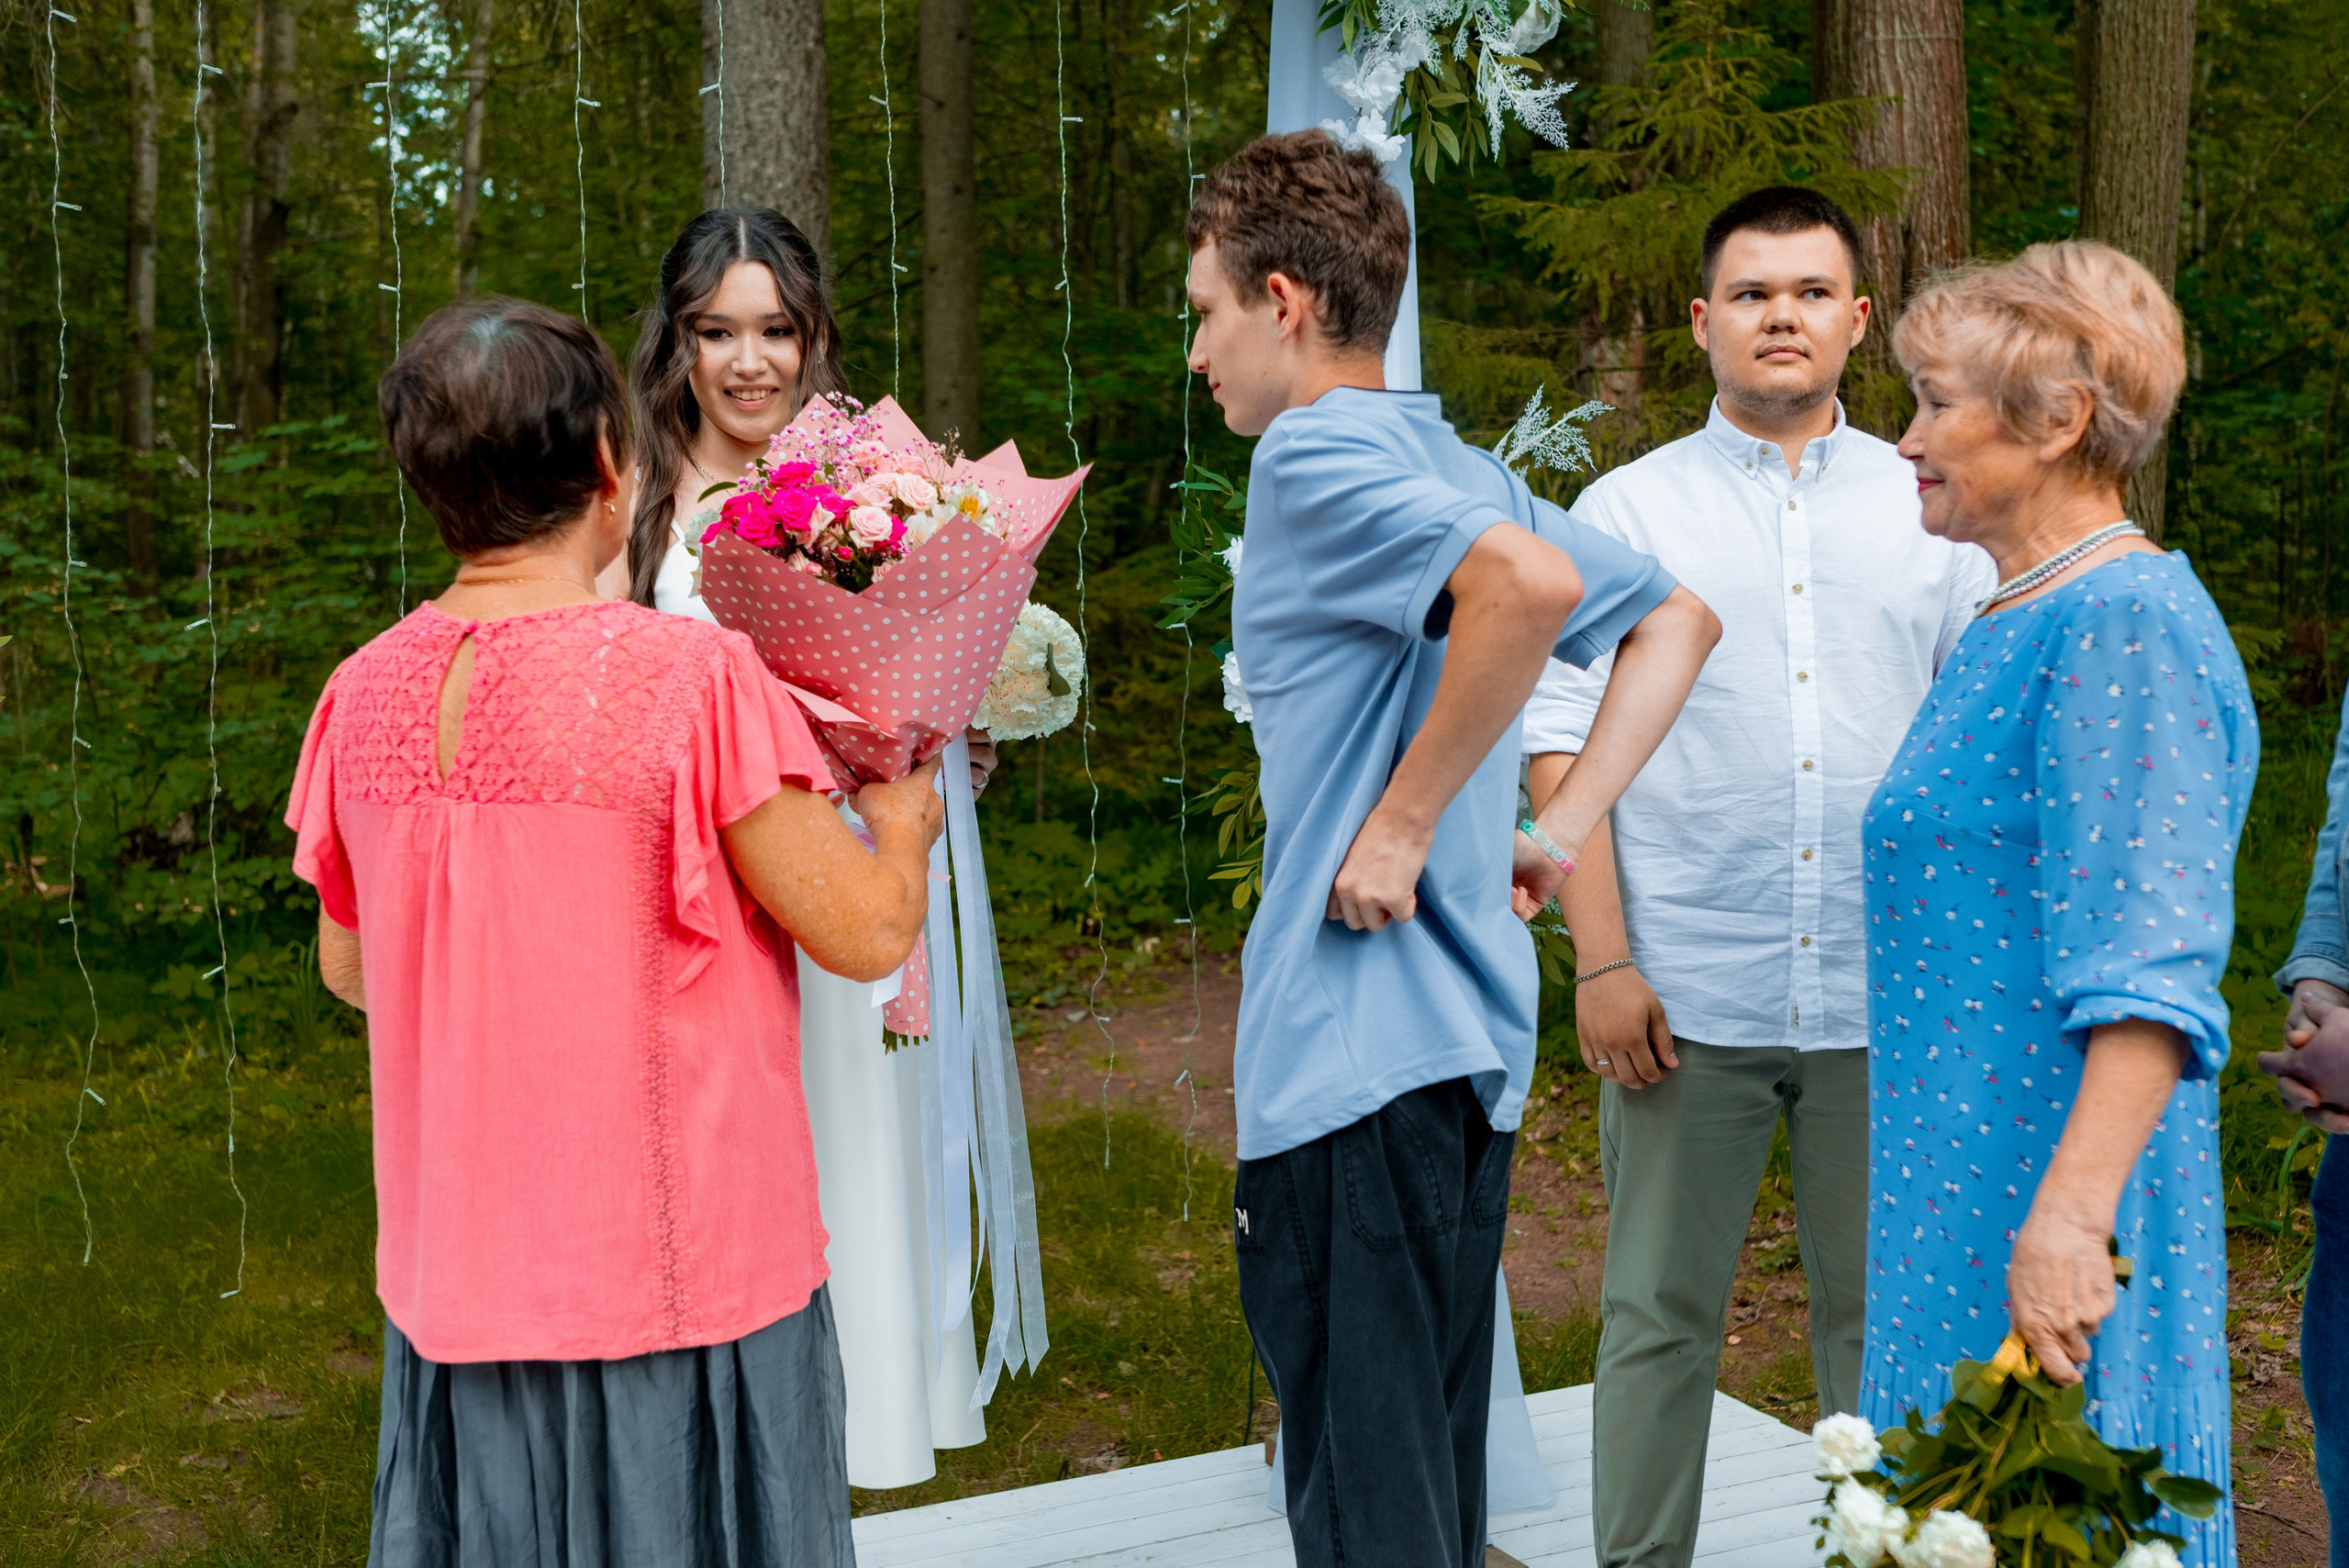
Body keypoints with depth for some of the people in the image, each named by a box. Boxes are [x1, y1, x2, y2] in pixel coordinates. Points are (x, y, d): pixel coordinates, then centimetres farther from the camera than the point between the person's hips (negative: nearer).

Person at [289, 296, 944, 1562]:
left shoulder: (364, 694, -3)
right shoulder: (688, 676, -19)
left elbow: (350, 969, 11)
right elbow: (866, 932, -12)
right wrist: (900, 820, 8)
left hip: (458, 1281, 5)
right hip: (679, 1265, -5)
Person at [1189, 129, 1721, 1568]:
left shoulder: (1316, 453, -11)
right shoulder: (1455, 469, 15)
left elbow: (1533, 582, -29)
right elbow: (1677, 621, 19)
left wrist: (1403, 819, -20)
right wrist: (1563, 830, 12)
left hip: (1354, 1053, -10)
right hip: (1476, 1040, 10)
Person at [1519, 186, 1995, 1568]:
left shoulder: (1932, 508, 9)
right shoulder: (1625, 511, 4)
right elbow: (1565, 744, 0)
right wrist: (1601, 962, -8)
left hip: (1888, 999, 2)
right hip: (1688, 998, -1)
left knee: (1885, 1314, 11)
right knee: (1661, 1315, 7)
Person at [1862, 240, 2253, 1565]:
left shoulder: (2123, 626, -17)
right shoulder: (2021, 620, 14)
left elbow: (2149, 971, -24)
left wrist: (2070, 1214, -30)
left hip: (2051, 1170, -10)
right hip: (1966, 1170, 10)